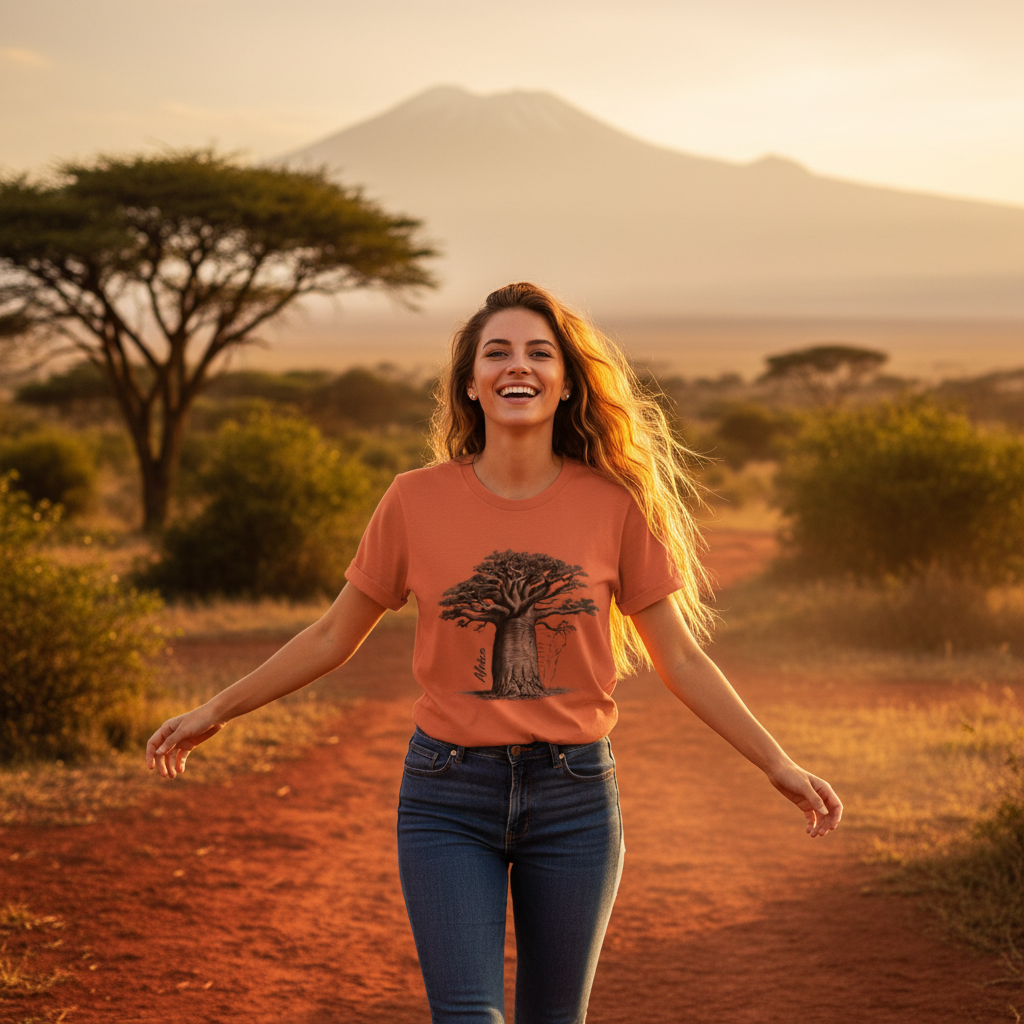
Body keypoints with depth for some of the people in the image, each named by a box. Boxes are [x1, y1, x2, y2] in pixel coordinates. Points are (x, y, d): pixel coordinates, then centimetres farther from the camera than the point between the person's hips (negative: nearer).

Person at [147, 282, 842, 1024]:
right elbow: (333, 639, 8)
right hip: (448, 796, 0)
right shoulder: (416, 501, -3)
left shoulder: (616, 504, -4)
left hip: (574, 794, 1)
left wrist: (778, 764, 1)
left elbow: (680, 659, 4)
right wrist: (215, 713, 11)